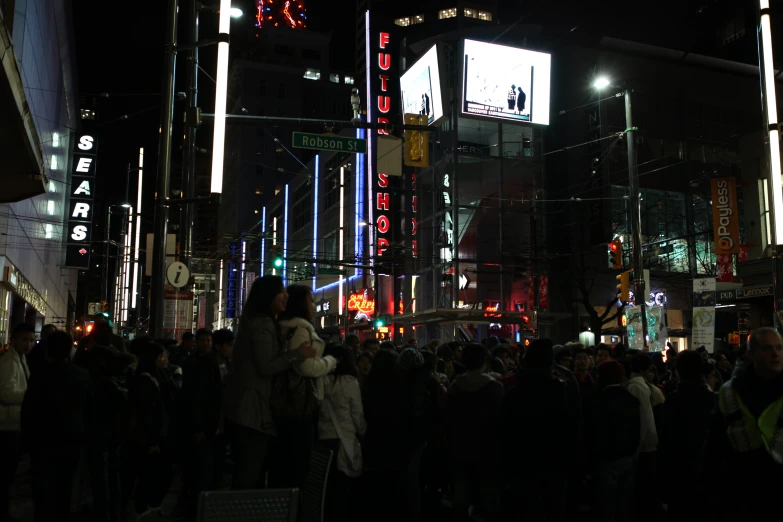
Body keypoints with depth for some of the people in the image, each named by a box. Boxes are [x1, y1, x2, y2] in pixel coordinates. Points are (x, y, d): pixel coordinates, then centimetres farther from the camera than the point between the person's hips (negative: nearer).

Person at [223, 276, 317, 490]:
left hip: (248, 405, 11)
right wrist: (298, 353, -17)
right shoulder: (263, 324, -16)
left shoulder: (256, 322, 17)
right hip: (253, 407, -11)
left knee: (247, 469, 15)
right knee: (249, 472, -6)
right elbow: (266, 367, -20)